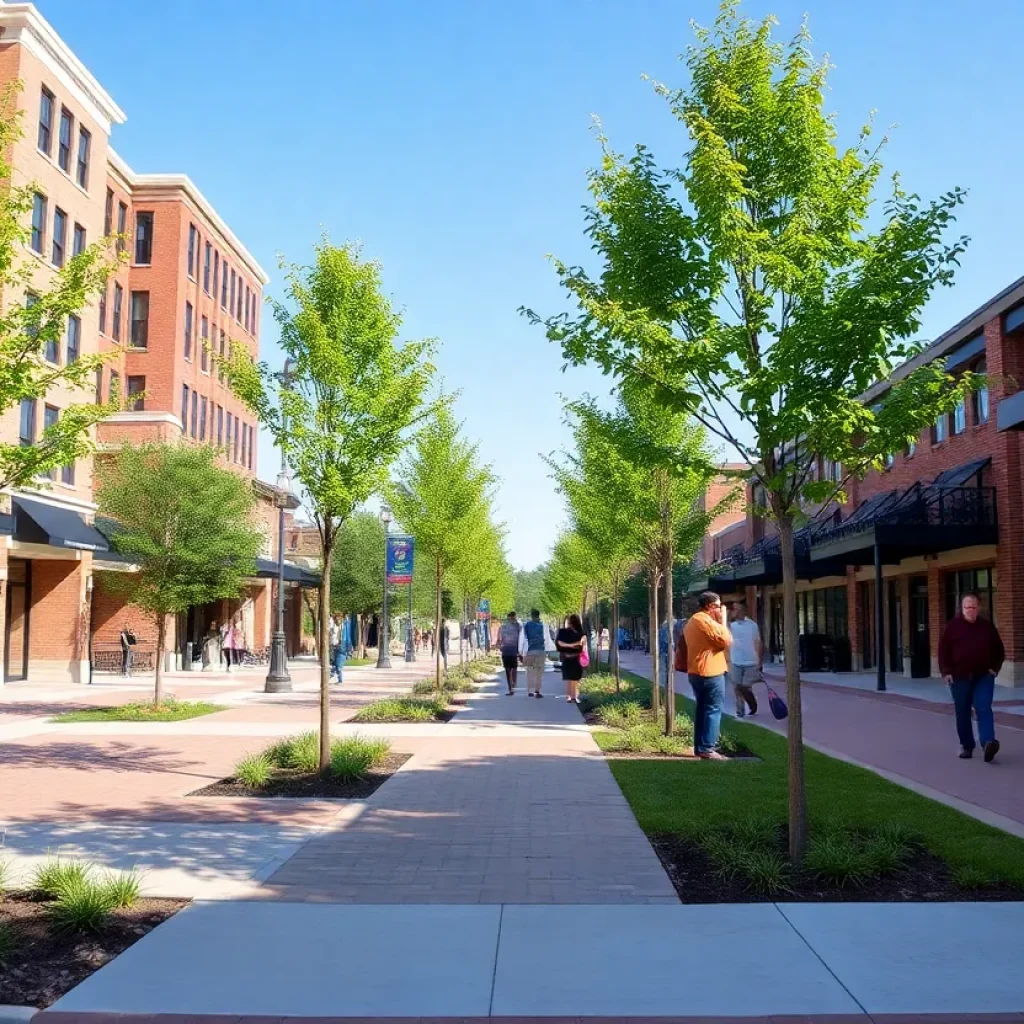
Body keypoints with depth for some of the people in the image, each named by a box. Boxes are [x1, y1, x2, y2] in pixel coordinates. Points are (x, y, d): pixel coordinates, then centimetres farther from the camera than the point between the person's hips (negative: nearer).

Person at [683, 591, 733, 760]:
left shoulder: (692, 621, 16)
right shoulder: (706, 621, -16)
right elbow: (726, 641, -14)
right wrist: (722, 620, -6)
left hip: (696, 672, 10)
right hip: (710, 673, -10)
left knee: (702, 709, 14)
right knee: (713, 710, -6)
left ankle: (699, 746, 16)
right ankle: (707, 749, -8)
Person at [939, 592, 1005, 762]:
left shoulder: (987, 626, 4)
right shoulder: (953, 627, 0)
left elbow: (999, 650, 13)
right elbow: (943, 650, 2)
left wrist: (995, 668, 2)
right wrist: (946, 672, -6)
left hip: (983, 676, 0)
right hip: (959, 677, 0)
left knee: (984, 709, -14)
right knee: (963, 713, 7)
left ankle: (988, 743, -26)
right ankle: (966, 746, 19)